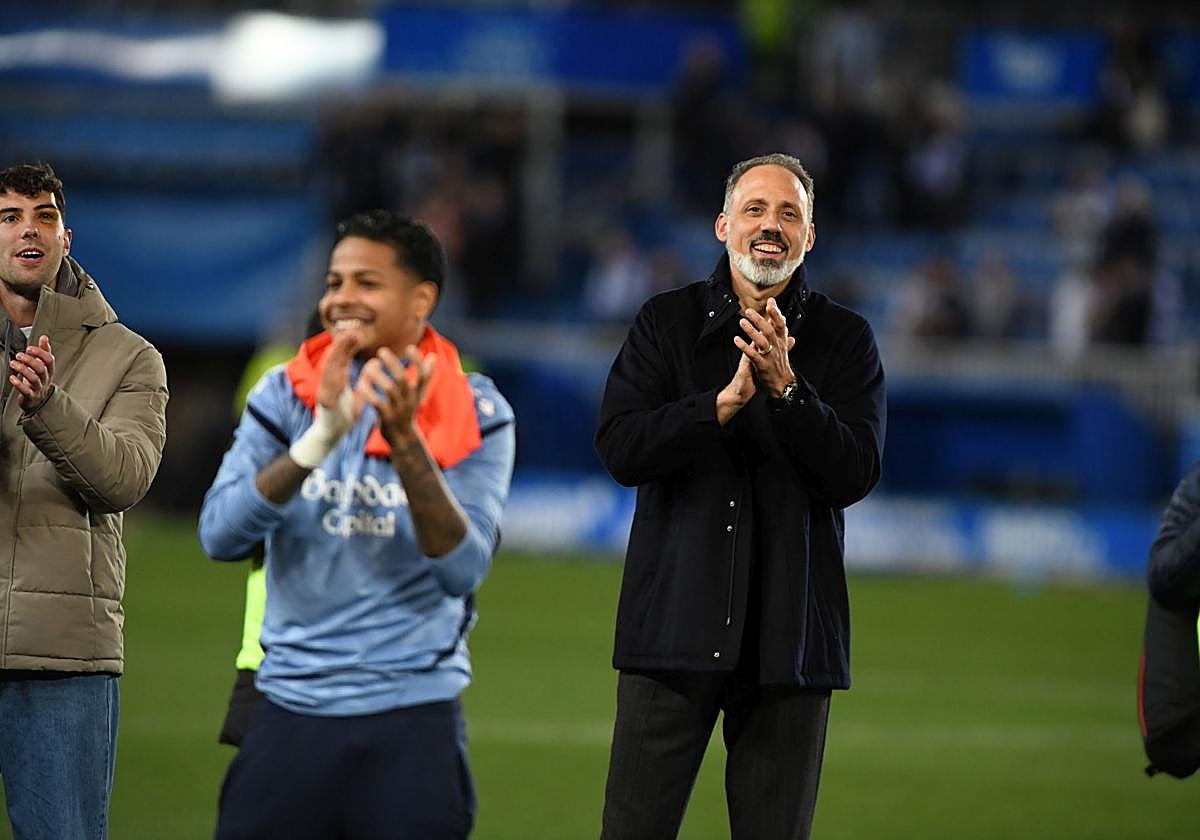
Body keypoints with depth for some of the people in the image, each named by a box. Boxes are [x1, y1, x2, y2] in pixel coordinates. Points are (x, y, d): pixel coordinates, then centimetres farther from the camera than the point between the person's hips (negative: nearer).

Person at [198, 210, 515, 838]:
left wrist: (407, 445, -24)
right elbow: (220, 537, -11)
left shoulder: (474, 414, -1)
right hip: (291, 713, 1)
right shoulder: (285, 395, 3)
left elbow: (463, 571, -13)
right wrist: (319, 438, -23)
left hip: (413, 721, -1)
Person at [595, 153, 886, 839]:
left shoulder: (845, 340, 6)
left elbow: (854, 474, -5)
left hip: (790, 638, 0)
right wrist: (726, 401, -17)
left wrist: (786, 387, -17)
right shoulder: (667, 323, 7)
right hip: (675, 623, 0)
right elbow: (621, 449, -5)